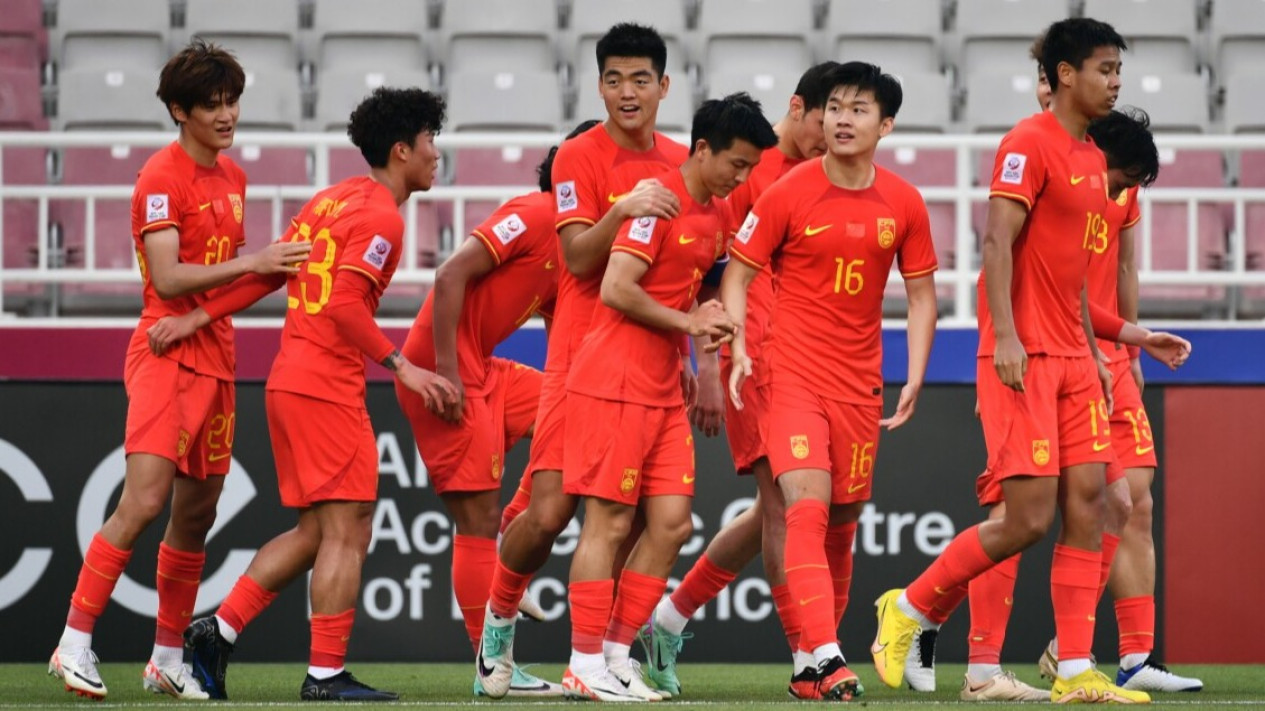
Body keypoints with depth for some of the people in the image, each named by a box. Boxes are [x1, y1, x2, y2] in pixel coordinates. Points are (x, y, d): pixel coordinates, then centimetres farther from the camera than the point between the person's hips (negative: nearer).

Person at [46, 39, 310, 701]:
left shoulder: (232, 177, 15)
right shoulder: (162, 177, -11)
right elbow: (167, 278, -19)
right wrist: (251, 263, -23)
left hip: (215, 359, 8)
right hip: (167, 355, -8)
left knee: (197, 511, 9)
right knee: (144, 501, -17)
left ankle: (168, 658, 17)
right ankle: (75, 643, -13)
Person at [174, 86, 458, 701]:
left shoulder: (333, 199, 16)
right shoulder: (381, 217, -11)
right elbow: (344, 302, -21)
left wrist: (200, 317, 13)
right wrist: (400, 366, -19)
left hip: (289, 381, 9)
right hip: (328, 387, -9)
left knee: (314, 531, 14)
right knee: (347, 530, -5)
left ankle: (219, 629, 12)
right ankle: (326, 675, -5)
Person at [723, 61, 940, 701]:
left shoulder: (903, 204, 4)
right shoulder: (787, 194, -5)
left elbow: (921, 293, 12)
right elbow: (738, 271, 0)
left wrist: (914, 377, 2)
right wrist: (739, 347, -14)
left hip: (861, 384, 4)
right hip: (793, 376, -4)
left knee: (841, 523, 8)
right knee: (806, 508, -18)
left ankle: (808, 664, 21)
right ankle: (827, 659, -25)